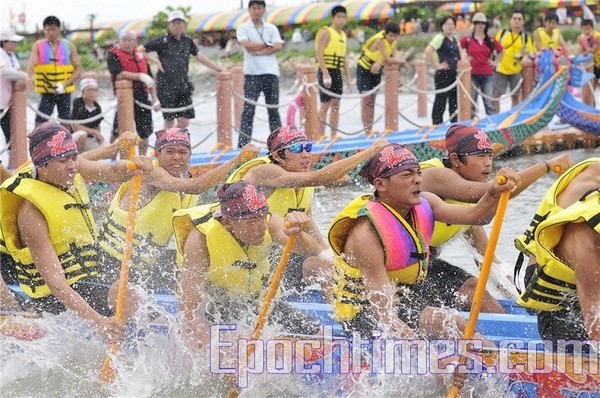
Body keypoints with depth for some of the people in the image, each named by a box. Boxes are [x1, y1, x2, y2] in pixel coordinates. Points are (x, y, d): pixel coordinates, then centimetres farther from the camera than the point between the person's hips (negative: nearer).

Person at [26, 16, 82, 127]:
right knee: (40, 123, -10)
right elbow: (31, 64, -15)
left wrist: (65, 85, -14)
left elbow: (78, 69, -1)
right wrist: (28, 77, -36)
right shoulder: (38, 46, -1)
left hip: (65, 92, 1)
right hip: (46, 93, -1)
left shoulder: (69, 46, 1)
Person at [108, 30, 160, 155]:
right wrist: (140, 76, -25)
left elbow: (150, 78, 21)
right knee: (117, 132, -4)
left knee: (145, 131, 7)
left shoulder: (140, 56, 17)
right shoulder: (113, 55, -2)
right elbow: (119, 74, -18)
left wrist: (155, 98, 14)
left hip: (142, 97, 6)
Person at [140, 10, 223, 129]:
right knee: (169, 120, -4)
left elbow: (200, 57, 18)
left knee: (184, 122, -2)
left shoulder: (187, 41, 11)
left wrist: (219, 69, 19)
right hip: (166, 85, -4)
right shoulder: (162, 41, -3)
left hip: (183, 86, 4)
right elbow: (139, 50, -3)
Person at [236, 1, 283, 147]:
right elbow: (248, 45, -13)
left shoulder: (271, 28, 12)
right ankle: (243, 145, -7)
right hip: (252, 73, -3)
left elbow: (278, 47, -3)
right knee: (248, 110, -6)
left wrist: (258, 51, -11)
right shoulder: (243, 28, 4)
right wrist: (267, 44, -3)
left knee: (274, 109, 7)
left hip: (271, 73, 3)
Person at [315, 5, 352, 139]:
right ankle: (321, 136, -6)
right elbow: (319, 53, -16)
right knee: (325, 104, -9)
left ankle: (334, 135, 11)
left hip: (337, 72, 8)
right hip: (326, 72, -8)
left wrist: (348, 77, 14)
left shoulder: (343, 35, 16)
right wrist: (325, 74, -24)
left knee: (336, 104, 7)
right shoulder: (325, 32, -8)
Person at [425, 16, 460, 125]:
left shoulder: (454, 39, 15)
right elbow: (428, 51, -24)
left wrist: (460, 64, 15)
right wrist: (436, 65, -19)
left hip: (454, 74, 8)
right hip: (443, 74, -8)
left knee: (454, 101, 11)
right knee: (440, 101, -4)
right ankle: (436, 124, 1)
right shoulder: (440, 38, -10)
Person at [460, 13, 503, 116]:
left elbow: (500, 51, 20)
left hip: (487, 74, 1)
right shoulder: (468, 40, -1)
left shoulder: (490, 41, 6)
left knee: (489, 102, -1)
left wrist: (495, 62, 11)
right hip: (472, 74, -1)